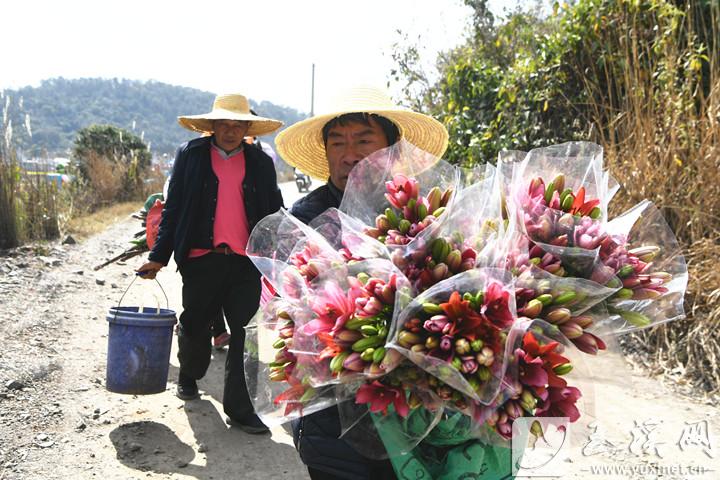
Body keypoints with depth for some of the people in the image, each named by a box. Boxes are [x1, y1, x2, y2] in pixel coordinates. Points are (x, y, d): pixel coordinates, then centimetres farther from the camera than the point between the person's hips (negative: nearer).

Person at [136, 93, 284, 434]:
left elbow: (274, 213, 12)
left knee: (244, 333, -1)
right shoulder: (189, 155, 5)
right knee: (195, 327, 15)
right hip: (201, 259, 0)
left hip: (247, 262, 1)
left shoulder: (261, 163, 9)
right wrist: (159, 256, 1)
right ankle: (189, 376, 45)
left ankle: (239, 408, 8)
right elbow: (173, 208, 4)